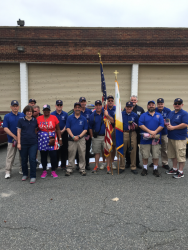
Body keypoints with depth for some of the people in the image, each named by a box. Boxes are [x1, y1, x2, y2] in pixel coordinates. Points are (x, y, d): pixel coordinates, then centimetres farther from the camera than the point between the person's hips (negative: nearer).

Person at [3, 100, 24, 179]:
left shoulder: (23, 115, 4)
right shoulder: (7, 116, -1)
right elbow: (5, 128, -6)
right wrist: (14, 136, -14)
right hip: (12, 140, -2)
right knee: (10, 156, 3)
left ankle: (22, 170, 22)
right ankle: (7, 172, 10)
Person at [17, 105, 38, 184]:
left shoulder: (35, 121, 6)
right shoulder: (21, 121, 2)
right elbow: (18, 132, 2)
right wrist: (19, 143, -2)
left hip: (33, 143, 0)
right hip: (23, 143, 0)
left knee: (32, 159, -5)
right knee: (24, 160, 9)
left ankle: (33, 176, 5)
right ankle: (25, 174, 28)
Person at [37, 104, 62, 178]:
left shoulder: (54, 117, 1)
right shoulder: (38, 118, 3)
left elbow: (58, 129, 3)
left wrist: (60, 139, 0)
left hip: (52, 139, -1)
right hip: (42, 139, 1)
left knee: (53, 155, -1)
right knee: (43, 156, 9)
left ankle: (53, 171, 14)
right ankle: (44, 171, 23)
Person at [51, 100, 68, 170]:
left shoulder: (65, 114, 7)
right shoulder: (52, 114, 4)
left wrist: (63, 130, -10)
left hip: (64, 134, 1)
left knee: (64, 150, 4)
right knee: (55, 150, 2)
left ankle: (63, 165, 13)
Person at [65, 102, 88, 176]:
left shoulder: (83, 119, 6)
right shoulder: (70, 118, 5)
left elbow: (85, 129, 3)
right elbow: (68, 128, 0)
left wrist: (79, 136, -10)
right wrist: (73, 136, -11)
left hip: (81, 139, 1)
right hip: (72, 139, 0)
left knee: (82, 155, 3)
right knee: (71, 155, 4)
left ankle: (82, 169, 13)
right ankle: (69, 169, 13)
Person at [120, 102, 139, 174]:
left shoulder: (135, 115, 9)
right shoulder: (121, 114, 5)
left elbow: (138, 125, 14)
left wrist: (135, 126, -8)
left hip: (132, 134, 1)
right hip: (123, 133, -1)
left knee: (133, 151, 1)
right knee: (123, 151, 3)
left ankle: (133, 167, 12)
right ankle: (122, 167, 14)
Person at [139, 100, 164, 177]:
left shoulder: (159, 115, 12)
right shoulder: (143, 115, 7)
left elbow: (161, 125, 1)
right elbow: (140, 125, -7)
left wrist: (155, 132, -15)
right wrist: (150, 131, -17)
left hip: (156, 139, 1)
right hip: (145, 139, -1)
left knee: (156, 155, 4)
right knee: (145, 155, 4)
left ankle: (155, 169, 18)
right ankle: (145, 169, 18)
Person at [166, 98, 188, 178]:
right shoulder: (171, 113, 15)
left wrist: (173, 127, -17)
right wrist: (167, 125, -6)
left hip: (180, 139, -8)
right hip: (171, 137, 8)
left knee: (180, 155, -1)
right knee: (173, 155, 17)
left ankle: (180, 172, 9)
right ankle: (174, 169, 31)